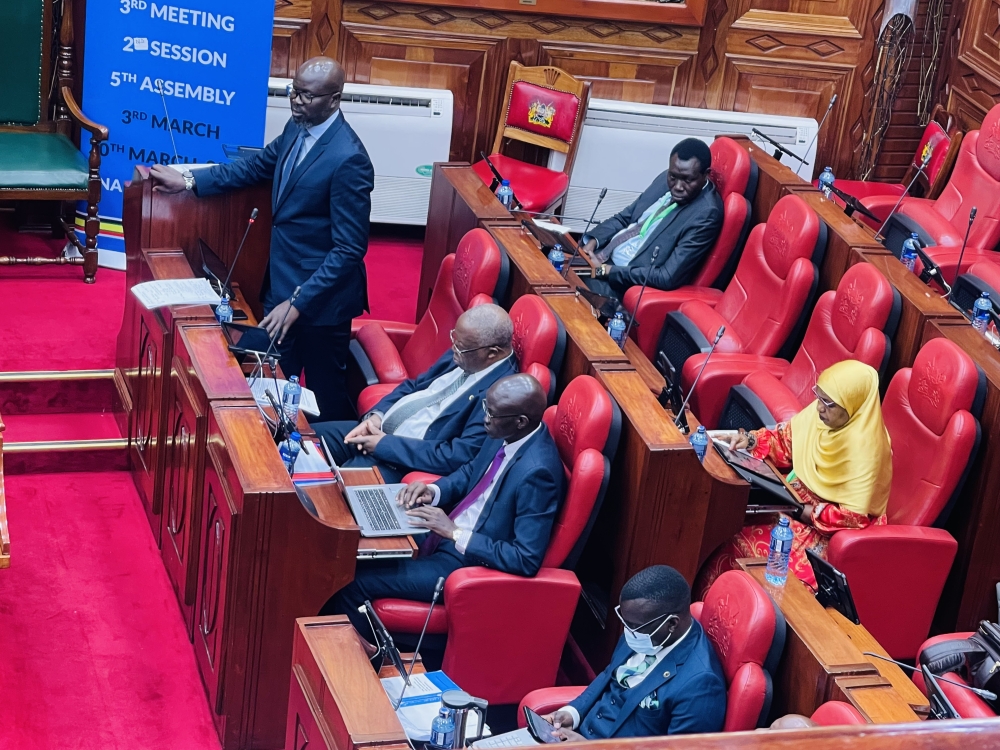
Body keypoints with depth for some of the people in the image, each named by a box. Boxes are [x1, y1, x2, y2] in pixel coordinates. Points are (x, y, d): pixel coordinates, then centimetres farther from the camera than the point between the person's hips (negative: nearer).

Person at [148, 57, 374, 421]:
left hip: (320, 295, -8)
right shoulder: (297, 129, 1)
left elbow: (350, 249, -24)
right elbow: (254, 166, 20)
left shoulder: (348, 159, -25)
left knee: (326, 392, 8)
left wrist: (299, 302, -26)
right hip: (282, 282, 8)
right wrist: (189, 180, 12)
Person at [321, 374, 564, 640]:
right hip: (447, 532, 9)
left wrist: (455, 533, -25)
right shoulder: (507, 436, -5)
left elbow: (527, 560, -28)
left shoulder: (536, 472, -30)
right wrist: (434, 491, -4)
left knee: (352, 583, -9)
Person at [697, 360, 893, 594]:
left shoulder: (866, 451, -28)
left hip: (831, 532, -8)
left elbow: (856, 517, -26)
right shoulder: (821, 412, -7)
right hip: (798, 496, 8)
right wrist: (751, 440, -10)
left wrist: (801, 511, -25)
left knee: (748, 541, -23)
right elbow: (786, 441, 9)